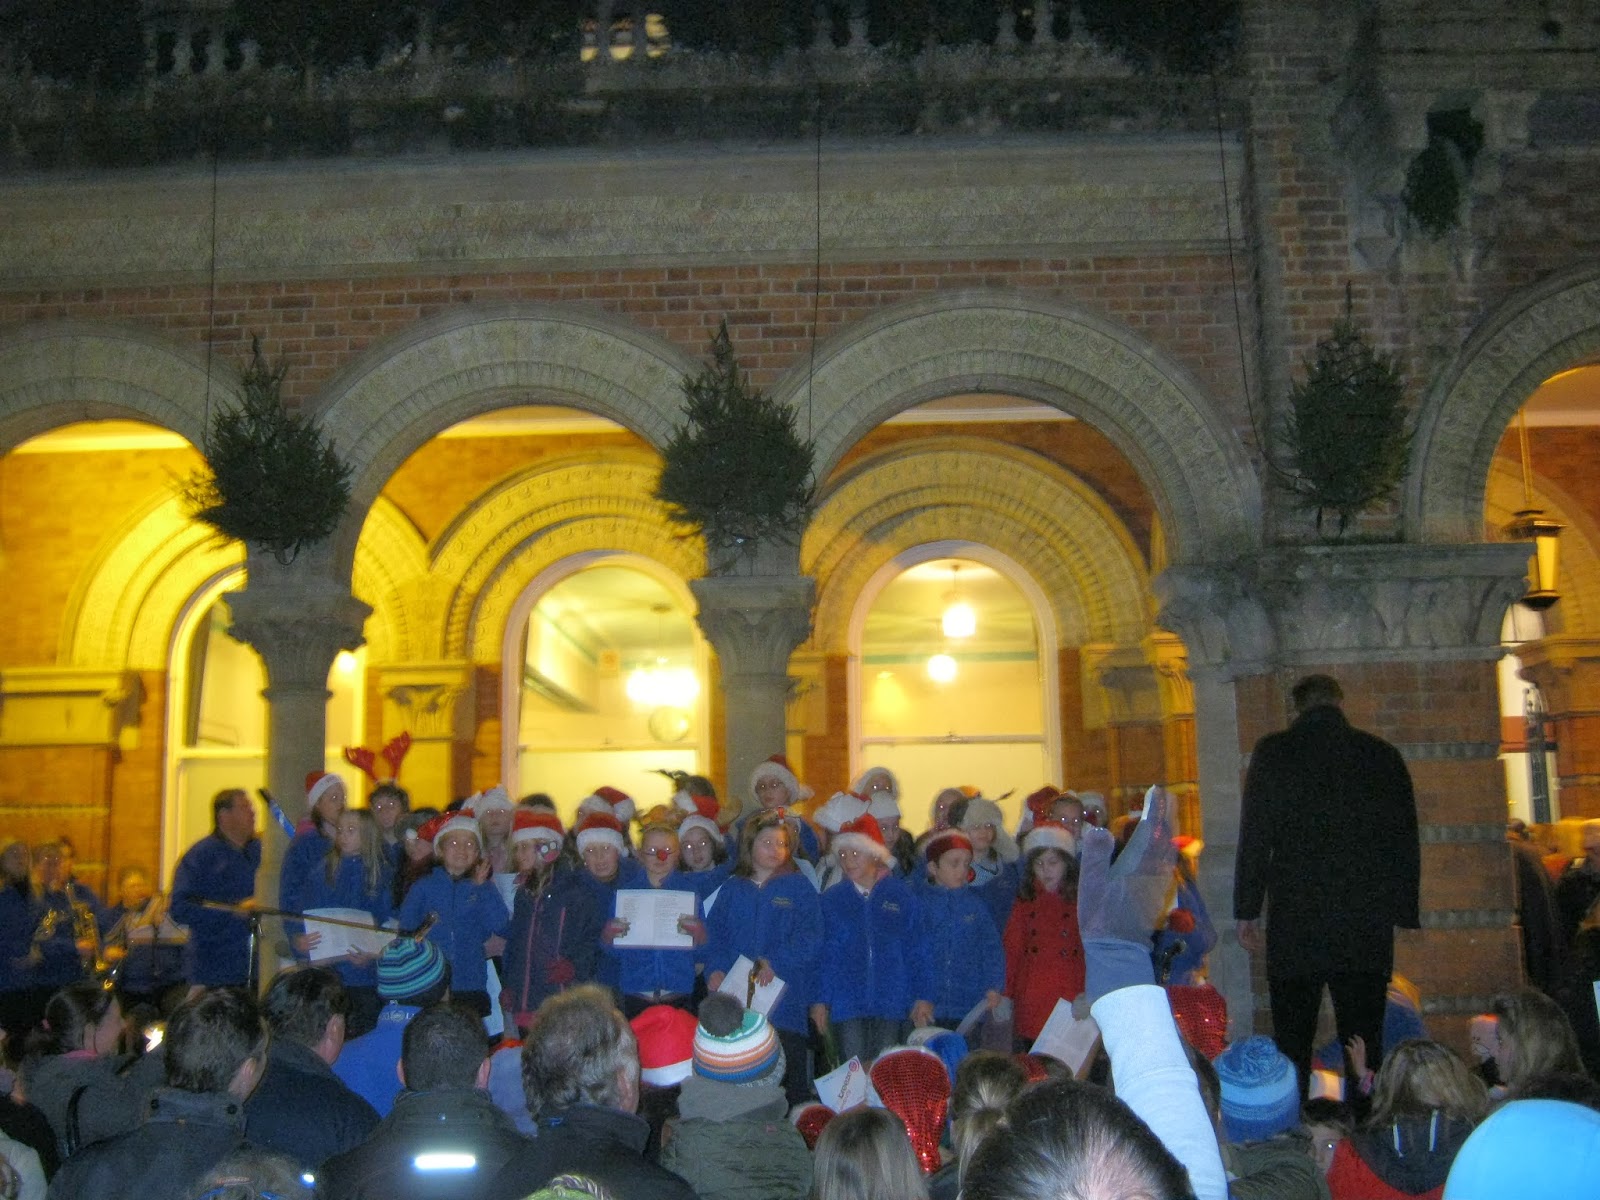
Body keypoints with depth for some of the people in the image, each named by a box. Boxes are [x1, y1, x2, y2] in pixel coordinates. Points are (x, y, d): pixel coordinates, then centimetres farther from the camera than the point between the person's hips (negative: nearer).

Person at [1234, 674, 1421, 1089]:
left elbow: (1255, 837, -4)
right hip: (1367, 923, 2)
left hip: (1294, 921, -2)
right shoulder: (1383, 755, 5)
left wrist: (1247, 912, 1)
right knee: (1364, 1040, 9)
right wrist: (1406, 914, 14)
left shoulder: (1272, 752, -2)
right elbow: (1406, 841, 8)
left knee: (1291, 1043, 4)